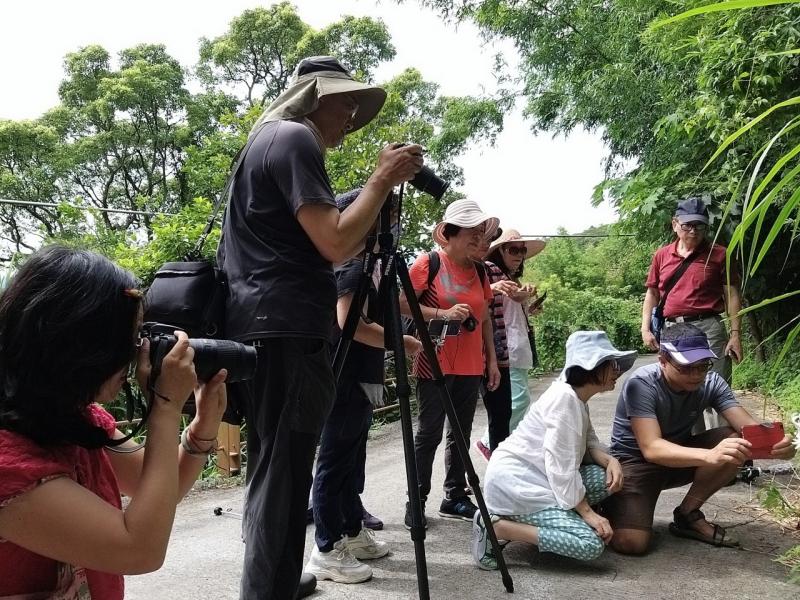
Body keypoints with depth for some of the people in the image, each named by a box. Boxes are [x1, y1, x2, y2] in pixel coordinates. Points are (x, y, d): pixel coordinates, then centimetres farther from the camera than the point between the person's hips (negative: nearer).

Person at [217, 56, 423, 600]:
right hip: (284, 329, -11)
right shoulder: (295, 138, -7)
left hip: (265, 327, 11)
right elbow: (335, 244, -17)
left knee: (277, 471, 17)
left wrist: (381, 195, 17)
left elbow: (326, 247, 24)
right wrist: (383, 179, -6)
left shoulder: (272, 140, 24)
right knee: (282, 476, -6)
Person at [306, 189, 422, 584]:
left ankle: (353, 533, 28)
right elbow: (351, 323, -22)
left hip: (358, 380, 10)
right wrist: (400, 343, -16)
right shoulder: (354, 264, -15)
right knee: (334, 464, -3)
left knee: (351, 463, 17)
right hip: (346, 381, -10)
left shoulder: (364, 263, 16)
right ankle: (327, 552, 5)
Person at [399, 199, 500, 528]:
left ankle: (455, 497, 22)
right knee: (429, 433, 0)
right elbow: (403, 304, -10)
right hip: (436, 363, -6)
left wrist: (492, 359, 13)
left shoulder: (479, 270, 11)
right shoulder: (428, 263, -6)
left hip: (471, 366, 6)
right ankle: (416, 501, 10)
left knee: (461, 433, 11)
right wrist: (444, 313, -20)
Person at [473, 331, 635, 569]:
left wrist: (610, 460, -8)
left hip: (534, 477, 10)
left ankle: (523, 518, 6)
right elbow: (561, 466, -20)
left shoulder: (578, 398, 12)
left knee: (607, 478, -3)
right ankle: (495, 527, -12)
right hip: (513, 480, -10)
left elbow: (588, 444, 13)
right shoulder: (565, 398, -18)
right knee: (591, 543, -16)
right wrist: (587, 512, -14)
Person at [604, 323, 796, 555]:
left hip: (680, 456, 6)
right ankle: (614, 504, 7)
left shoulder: (710, 382, -12)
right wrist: (709, 455, -53)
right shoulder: (641, 384, -27)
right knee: (630, 542, -29)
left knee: (737, 442, -21)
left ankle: (688, 514, -2)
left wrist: (772, 444, -43)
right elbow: (651, 449, -37)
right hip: (636, 461, -6)